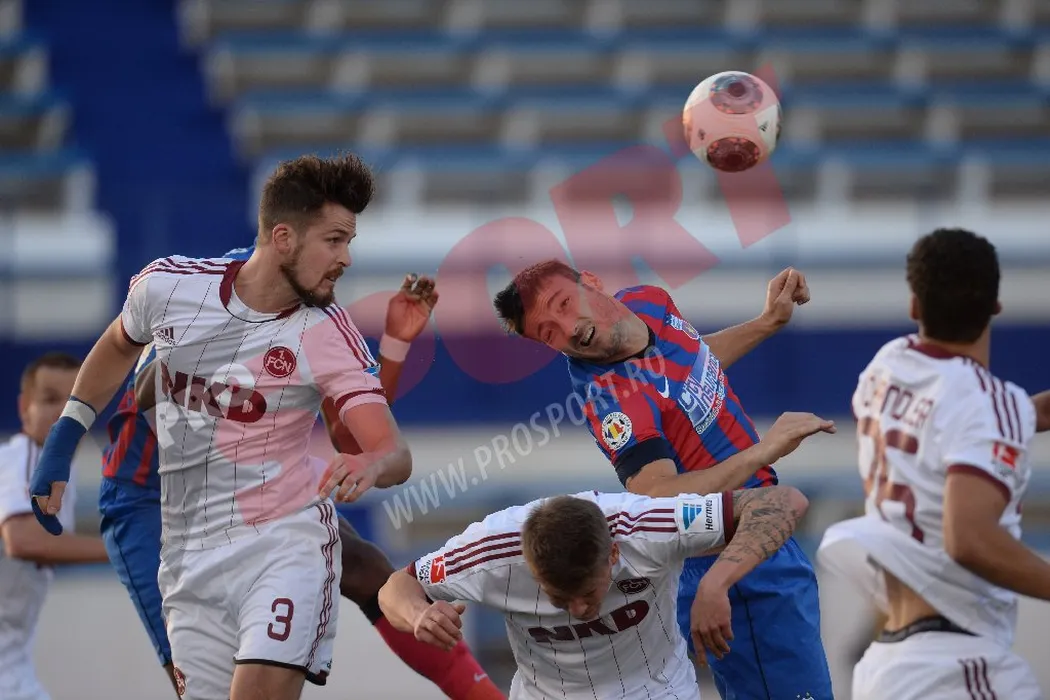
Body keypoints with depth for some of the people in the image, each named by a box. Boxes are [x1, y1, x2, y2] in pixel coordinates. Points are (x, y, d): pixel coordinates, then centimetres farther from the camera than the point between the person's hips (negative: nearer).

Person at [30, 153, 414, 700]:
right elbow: (118, 348, 18)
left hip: (285, 539, -3)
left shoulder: (328, 335, -12)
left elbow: (394, 453, -18)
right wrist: (60, 444, 16)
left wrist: (368, 466, -41)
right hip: (188, 554, 3)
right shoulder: (167, 284, -5)